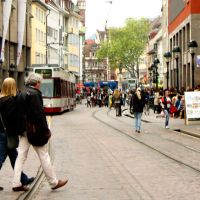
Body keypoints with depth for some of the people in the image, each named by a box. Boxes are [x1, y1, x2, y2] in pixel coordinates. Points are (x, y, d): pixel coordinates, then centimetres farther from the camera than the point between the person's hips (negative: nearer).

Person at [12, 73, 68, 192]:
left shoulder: (22, 94, 12)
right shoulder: (35, 94, -14)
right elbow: (39, 113, -19)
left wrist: (21, 128, 19)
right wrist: (46, 129, -16)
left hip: (23, 130, 8)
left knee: (21, 156, 8)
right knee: (44, 156, 0)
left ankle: (16, 183, 8)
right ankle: (53, 182, 9)